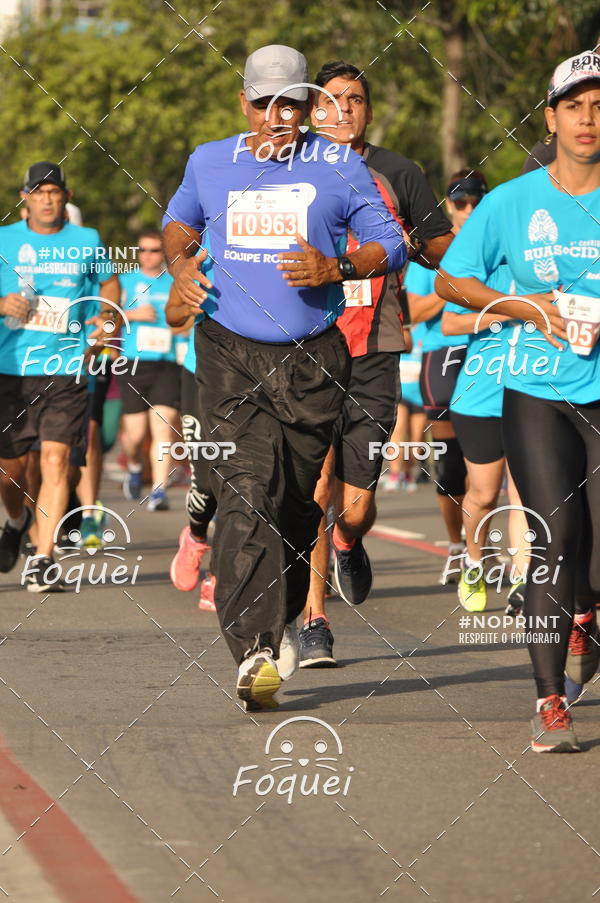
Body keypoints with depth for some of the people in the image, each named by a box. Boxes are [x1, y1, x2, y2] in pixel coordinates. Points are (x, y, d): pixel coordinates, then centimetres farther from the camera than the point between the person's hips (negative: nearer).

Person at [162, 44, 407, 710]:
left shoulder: (339, 168, 2)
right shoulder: (209, 163, 10)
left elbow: (391, 243, 5)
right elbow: (179, 219, 28)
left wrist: (337, 268, -14)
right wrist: (180, 261, 6)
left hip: (312, 358, 0)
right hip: (229, 354, 0)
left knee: (297, 499, 8)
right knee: (247, 494, -16)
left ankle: (279, 619, 33)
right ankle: (256, 650, -23)